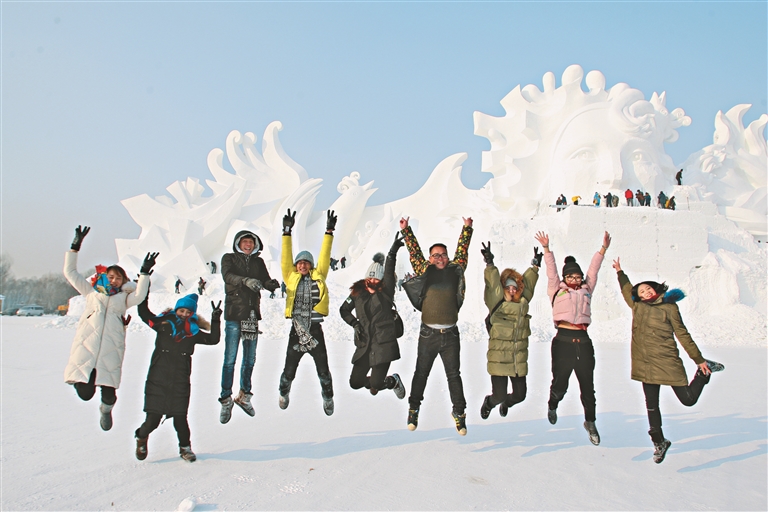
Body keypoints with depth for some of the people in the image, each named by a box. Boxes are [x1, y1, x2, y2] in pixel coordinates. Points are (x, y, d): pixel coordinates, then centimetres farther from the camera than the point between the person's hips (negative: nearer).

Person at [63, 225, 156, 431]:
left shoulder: (124, 297, 19)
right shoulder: (91, 291, 20)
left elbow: (139, 295, -2)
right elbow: (70, 272, 19)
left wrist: (144, 273, -10)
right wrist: (75, 247, 11)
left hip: (111, 351, 0)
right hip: (86, 347, 0)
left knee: (109, 396, -4)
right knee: (85, 394, -7)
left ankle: (106, 409, 34)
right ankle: (80, 378, 30)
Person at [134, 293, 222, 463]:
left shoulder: (193, 331, 7)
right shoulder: (164, 322, 4)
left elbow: (213, 339, 1)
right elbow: (144, 314, 7)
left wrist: (216, 320, -7)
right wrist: (144, 295, 1)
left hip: (180, 381, 1)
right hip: (158, 378, -1)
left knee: (180, 417, 2)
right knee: (153, 418, 3)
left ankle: (185, 447, 23)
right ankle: (141, 437, 35)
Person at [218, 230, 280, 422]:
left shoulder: (258, 262, 14)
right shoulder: (229, 258, 4)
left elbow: (265, 281, 1)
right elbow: (227, 275, -16)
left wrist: (271, 284, -24)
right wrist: (245, 280, -35)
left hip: (252, 315, 4)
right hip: (234, 314, -4)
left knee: (250, 359, 9)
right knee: (230, 359, -5)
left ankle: (244, 395, 24)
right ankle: (226, 399, 6)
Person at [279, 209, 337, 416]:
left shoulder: (318, 276, 8)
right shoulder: (291, 277, 8)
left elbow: (324, 257, 5)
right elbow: (286, 258, 4)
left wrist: (329, 232, 2)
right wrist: (287, 231, -2)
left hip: (315, 330, 0)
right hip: (296, 330, 0)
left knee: (323, 371, 6)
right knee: (289, 370, 10)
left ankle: (328, 399, 27)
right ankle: (284, 394, 38)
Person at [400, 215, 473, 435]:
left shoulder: (455, 270, 6)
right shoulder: (425, 271, 3)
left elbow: (462, 250, 12)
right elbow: (414, 251, 5)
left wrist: (467, 228, 11)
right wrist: (405, 230, 4)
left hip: (450, 334, 1)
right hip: (428, 334, -1)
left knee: (454, 374, 8)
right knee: (421, 372, 11)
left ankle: (459, 412, 19)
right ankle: (414, 409, 26)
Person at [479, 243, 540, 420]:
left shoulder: (523, 303, 5)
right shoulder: (497, 304, -8)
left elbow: (528, 282, 16)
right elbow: (493, 284, -19)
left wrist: (535, 265, 23)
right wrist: (490, 264, -28)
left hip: (519, 362, 5)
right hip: (499, 360, -5)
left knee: (520, 395, 10)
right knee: (499, 396, -5)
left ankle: (506, 403, 46)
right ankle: (489, 402, 33)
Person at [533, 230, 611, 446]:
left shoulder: (586, 289, 18)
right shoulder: (557, 289, 10)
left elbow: (593, 269, 17)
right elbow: (551, 271, 3)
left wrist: (603, 249, 12)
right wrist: (546, 249, -6)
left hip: (583, 341, 3)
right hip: (563, 340, -3)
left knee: (587, 384, 8)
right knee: (560, 383, 1)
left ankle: (590, 422, 26)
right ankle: (552, 405, 35)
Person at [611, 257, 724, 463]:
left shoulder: (670, 308, 0)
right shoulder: (637, 306, 9)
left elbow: (682, 334, 3)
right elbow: (627, 289, 28)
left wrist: (699, 360, 3)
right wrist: (620, 272, 40)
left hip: (668, 362, -3)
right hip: (646, 364, 3)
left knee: (688, 399, -1)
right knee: (651, 406, 7)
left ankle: (704, 370, 24)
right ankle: (659, 442, 25)